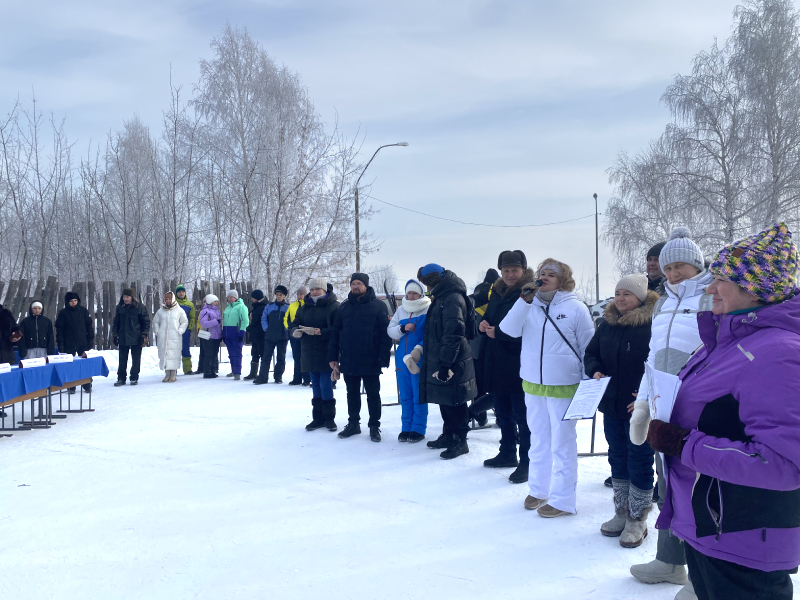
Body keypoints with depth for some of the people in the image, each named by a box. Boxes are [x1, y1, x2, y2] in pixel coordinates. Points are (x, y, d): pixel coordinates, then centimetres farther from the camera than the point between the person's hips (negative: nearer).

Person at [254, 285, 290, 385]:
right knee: (266, 357, 0)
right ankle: (262, 377, 1)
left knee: (281, 358, 7)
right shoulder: (269, 306, 7)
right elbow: (263, 319, 10)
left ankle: (278, 377, 16)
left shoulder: (288, 307, 2)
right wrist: (266, 329, 0)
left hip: (282, 337, -1)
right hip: (269, 337, 1)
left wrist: (287, 331, -7)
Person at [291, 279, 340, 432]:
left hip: (326, 354, -6)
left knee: (326, 385, -4)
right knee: (315, 386, 12)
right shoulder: (304, 307, 12)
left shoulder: (334, 306, -8)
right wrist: (296, 332, -11)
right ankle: (318, 418, 19)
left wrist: (320, 332, -26)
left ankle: (329, 418, 8)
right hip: (309, 354, 6)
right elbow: (295, 324, 12)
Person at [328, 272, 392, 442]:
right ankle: (353, 423, 28)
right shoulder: (344, 307, 8)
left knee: (373, 395, 7)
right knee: (352, 394, 15)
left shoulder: (378, 306, -5)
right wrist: (333, 357, 2)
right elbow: (335, 333, 9)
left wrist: (383, 358, -16)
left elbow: (386, 334, -9)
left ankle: (374, 426, 18)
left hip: (370, 362, -4)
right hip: (348, 361, 4)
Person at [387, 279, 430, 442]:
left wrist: (419, 349, -27)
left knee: (418, 396, -1)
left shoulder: (428, 310, -7)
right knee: (405, 396, 11)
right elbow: (390, 331, 8)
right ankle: (406, 428, 19)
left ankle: (418, 429, 8)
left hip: (420, 359, -5)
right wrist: (403, 328, -11)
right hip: (402, 358, 5)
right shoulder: (400, 310, 10)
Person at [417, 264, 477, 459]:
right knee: (445, 401, 18)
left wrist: (445, 363, -25)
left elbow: (454, 333, -24)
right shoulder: (442, 298, 15)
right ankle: (448, 435, 30)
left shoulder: (453, 299, -18)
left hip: (452, 363, -10)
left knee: (454, 403, -1)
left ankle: (459, 441, 9)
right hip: (440, 361, 10)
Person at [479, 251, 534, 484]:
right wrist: (484, 325, -1)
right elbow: (488, 317, 22)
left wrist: (498, 333, -21)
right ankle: (507, 453, 34)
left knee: (523, 416, -1)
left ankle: (526, 462, 8)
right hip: (497, 364, 8)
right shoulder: (497, 292, 12)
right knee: (503, 412, 19)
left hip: (521, 366, -8)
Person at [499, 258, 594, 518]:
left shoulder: (576, 308, -5)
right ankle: (538, 489, 31)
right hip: (532, 386, 4)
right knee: (538, 440, 17)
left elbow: (589, 349, 1)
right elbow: (509, 330, -9)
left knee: (562, 444, 2)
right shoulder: (529, 305, 4)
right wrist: (525, 300, -18)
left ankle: (563, 500, 12)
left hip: (563, 388, -4)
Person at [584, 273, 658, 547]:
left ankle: (637, 520, 17)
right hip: (611, 405, 7)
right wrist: (595, 370, -3)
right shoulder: (607, 324, 8)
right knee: (617, 458, 16)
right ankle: (621, 513, 30)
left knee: (639, 461, 3)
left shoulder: (653, 325, -14)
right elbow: (591, 353, 17)